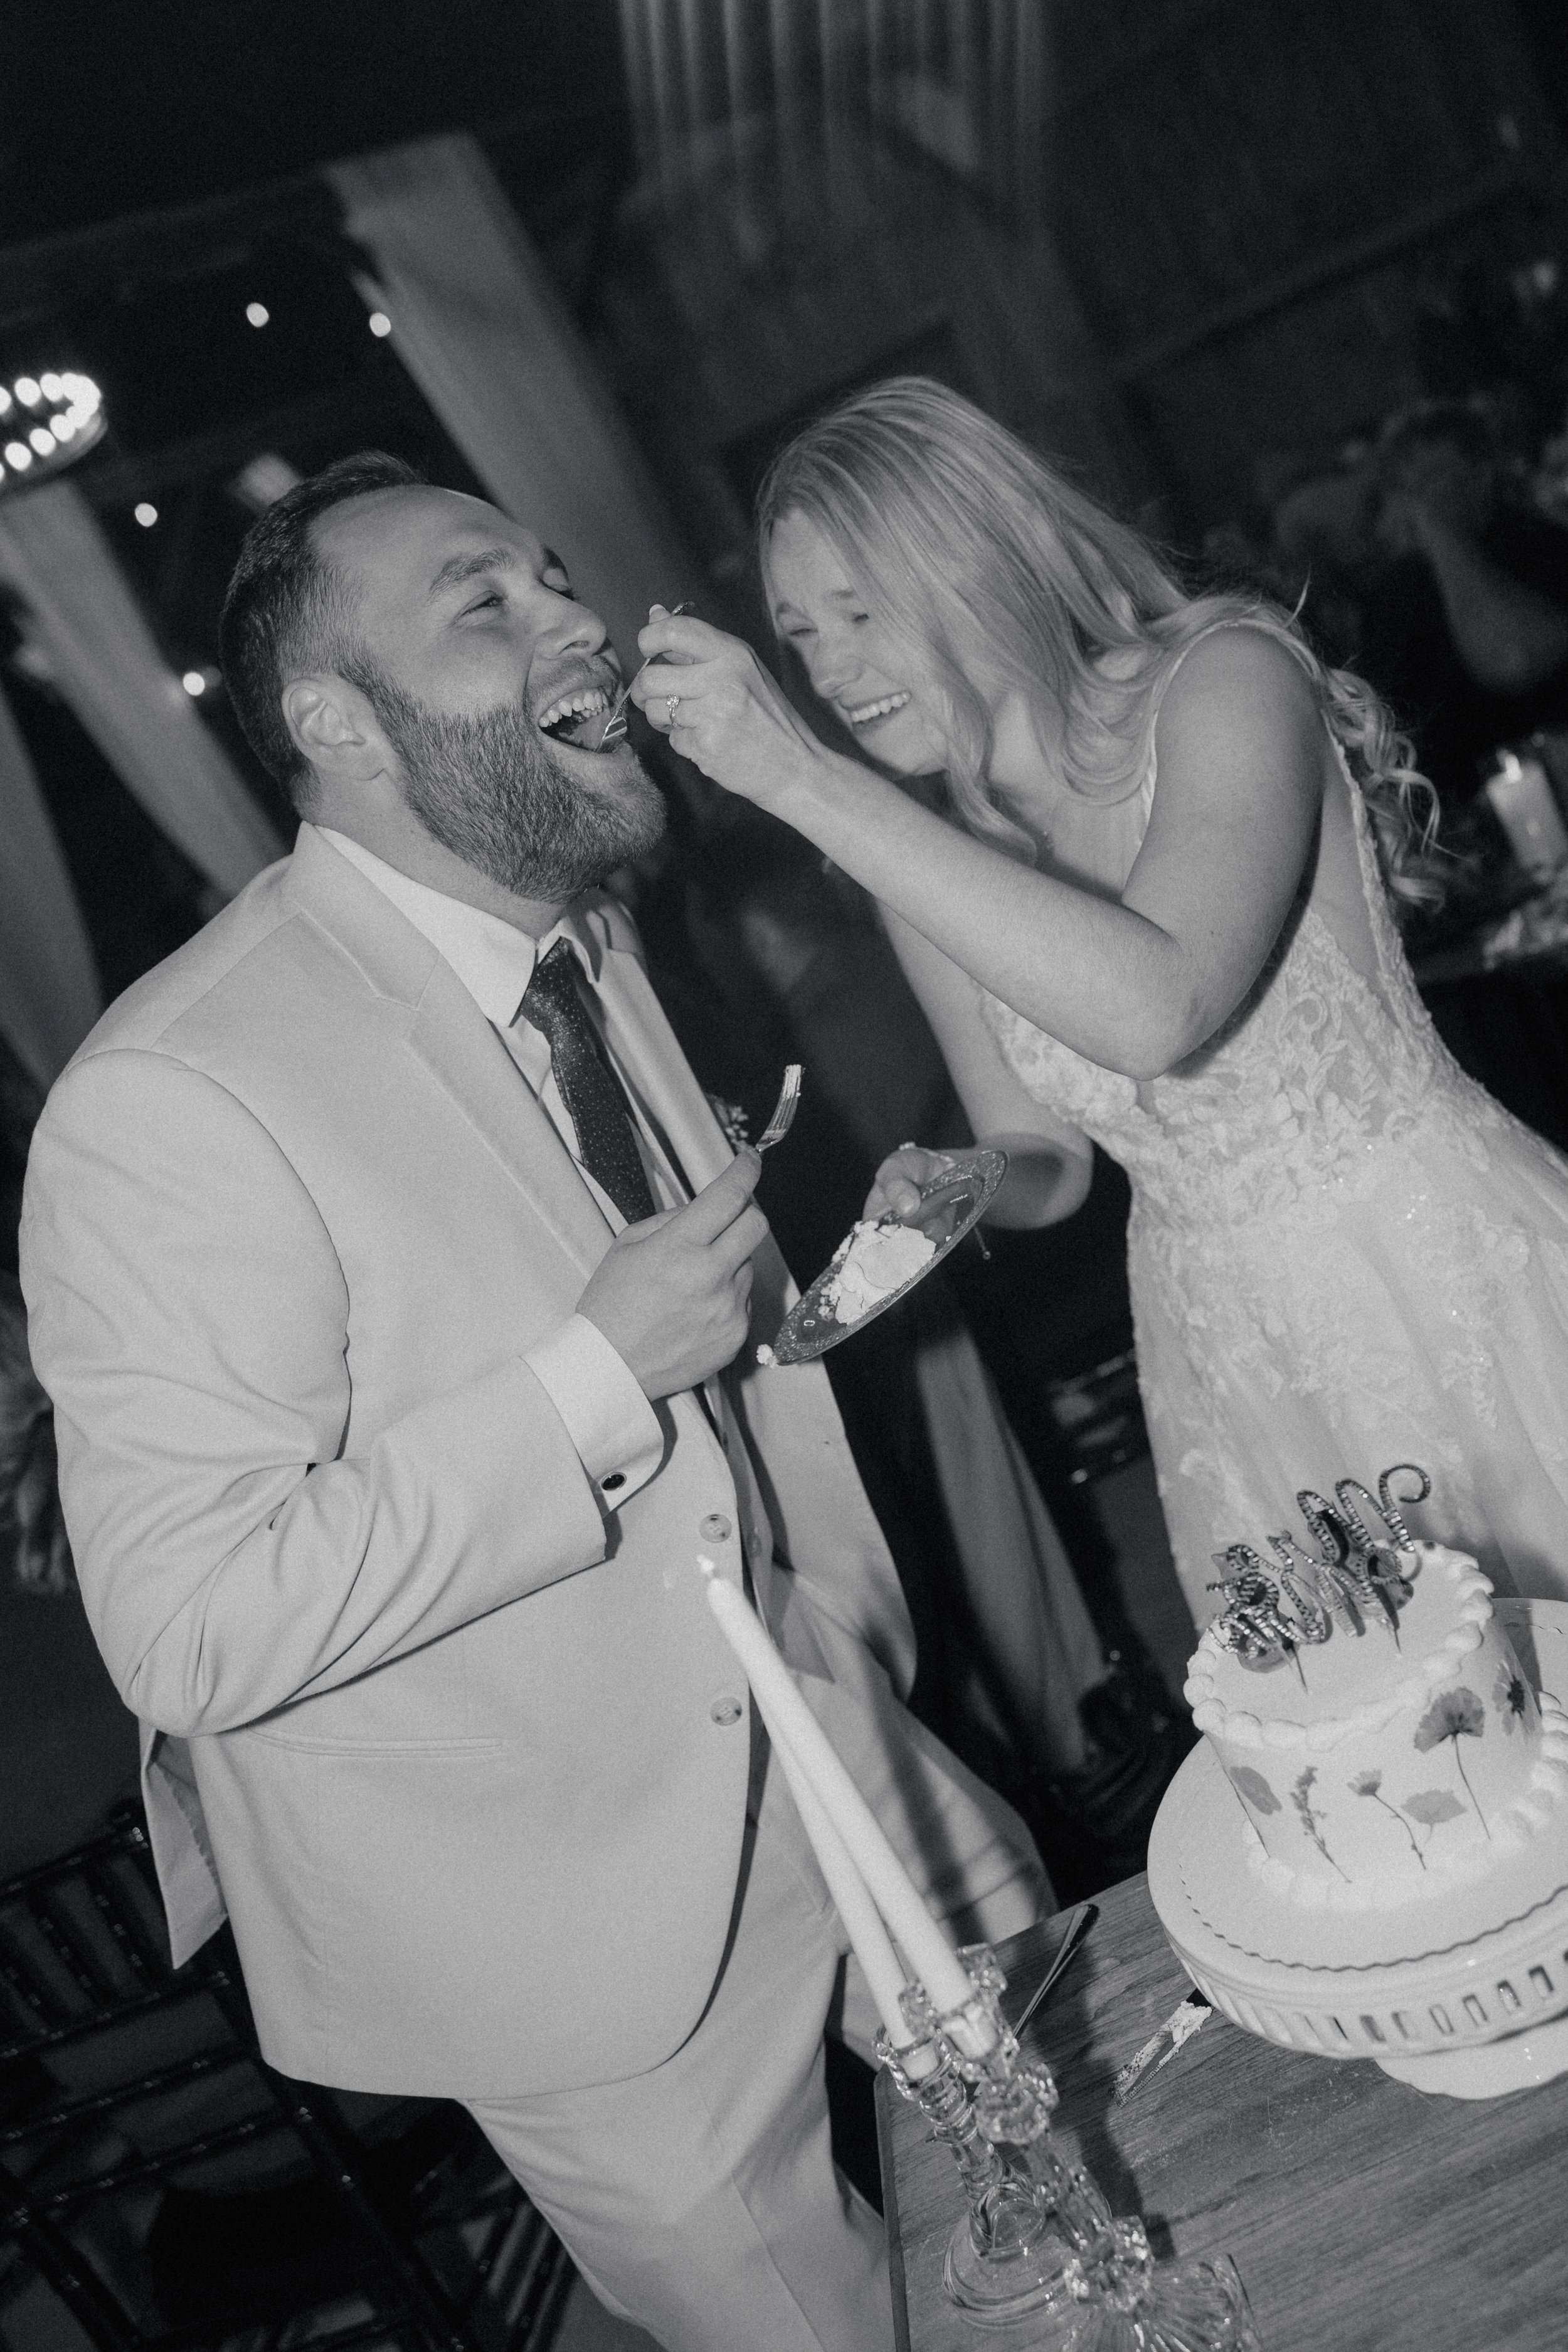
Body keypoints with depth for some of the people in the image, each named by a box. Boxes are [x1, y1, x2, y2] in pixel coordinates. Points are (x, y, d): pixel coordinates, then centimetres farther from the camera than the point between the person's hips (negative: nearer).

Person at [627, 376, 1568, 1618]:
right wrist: (940, 1192, -12)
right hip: (1233, 1365, 4)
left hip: (1457, 1290, -4)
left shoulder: (1225, 676, -15)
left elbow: (1156, 1008, -34)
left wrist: (808, 777, -33)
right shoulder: (929, 864, 1)